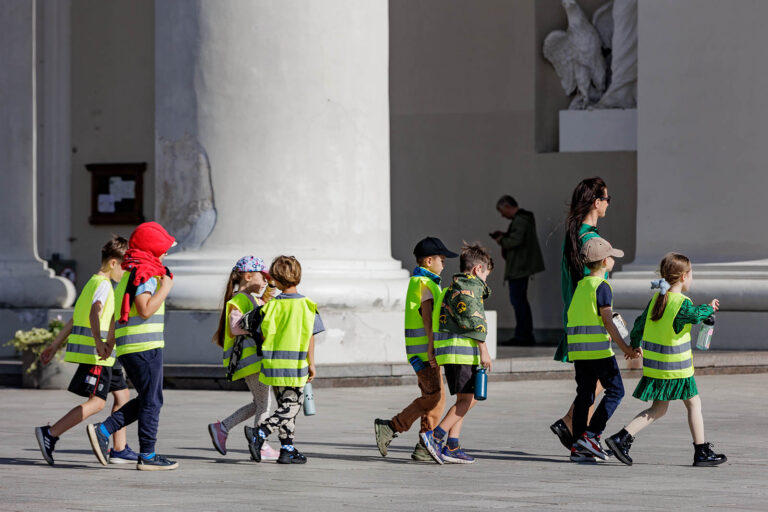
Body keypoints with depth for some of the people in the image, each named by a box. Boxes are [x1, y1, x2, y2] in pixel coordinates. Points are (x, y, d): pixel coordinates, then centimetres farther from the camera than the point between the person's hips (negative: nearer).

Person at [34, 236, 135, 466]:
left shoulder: (94, 283, 20)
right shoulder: (103, 284, -11)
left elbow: (75, 319, 23)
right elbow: (94, 312, -30)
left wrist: (55, 346, 25)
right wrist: (99, 341, -42)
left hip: (102, 354, 11)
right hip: (96, 354, -11)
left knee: (122, 394, 12)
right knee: (96, 402, -13)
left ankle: (119, 450, 12)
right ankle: (50, 434, -17)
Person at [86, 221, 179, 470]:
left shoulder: (129, 274, 19)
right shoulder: (145, 274, -11)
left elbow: (118, 312, 24)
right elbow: (145, 310, -22)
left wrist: (110, 342, 28)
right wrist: (165, 288, -14)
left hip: (127, 347, 9)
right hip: (145, 346, -9)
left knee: (146, 401, 14)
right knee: (152, 401, -2)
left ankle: (102, 431, 6)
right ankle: (147, 455, 1)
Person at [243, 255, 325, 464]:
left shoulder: (272, 305, -2)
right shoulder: (306, 305, -6)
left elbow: (264, 335, -2)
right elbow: (310, 337, -6)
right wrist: (311, 364, 2)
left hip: (273, 364, 4)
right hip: (295, 366, -4)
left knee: (285, 407, 14)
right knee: (290, 407, 0)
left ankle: (287, 449, 14)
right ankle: (259, 434, -18)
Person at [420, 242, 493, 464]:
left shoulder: (453, 288, 22)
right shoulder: (469, 288, -8)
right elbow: (473, 321, -15)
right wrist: (483, 350, -14)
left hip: (451, 352, 10)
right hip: (462, 351, -10)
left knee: (466, 399, 12)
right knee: (467, 399, -11)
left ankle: (452, 446, 7)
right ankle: (436, 435, -18)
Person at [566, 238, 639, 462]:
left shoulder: (581, 285, 15)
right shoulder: (602, 286, -9)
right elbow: (607, 321, -14)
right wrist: (625, 348, -11)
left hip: (578, 349, 8)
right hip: (598, 349, -8)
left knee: (584, 395, 9)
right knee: (615, 391, 1)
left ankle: (578, 447, 6)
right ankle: (591, 435, -8)